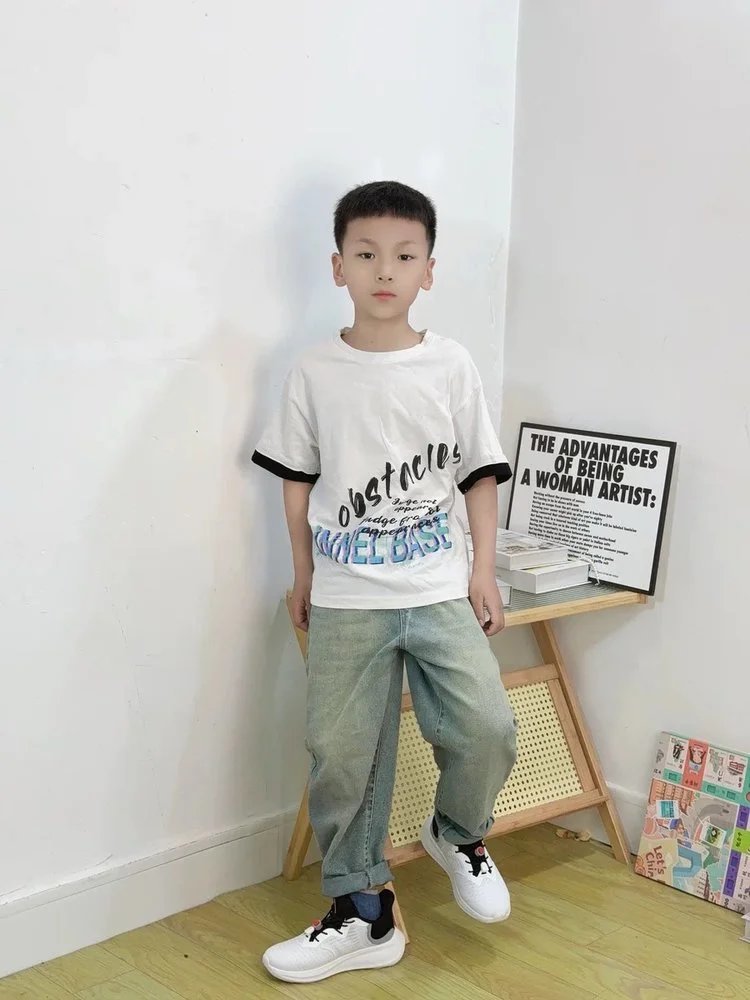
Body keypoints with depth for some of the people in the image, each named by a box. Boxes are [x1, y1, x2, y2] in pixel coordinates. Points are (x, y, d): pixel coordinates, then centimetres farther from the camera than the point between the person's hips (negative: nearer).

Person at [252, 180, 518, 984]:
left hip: (440, 590, 0)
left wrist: (483, 572, 2)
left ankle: (458, 834, 23)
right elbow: (297, 481, 6)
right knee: (342, 754, 3)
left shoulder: (451, 366, 0)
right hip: (346, 600, 0)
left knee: (486, 729, -11)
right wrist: (303, 578, 9)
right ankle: (362, 916, 21)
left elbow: (480, 475, 5)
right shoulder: (314, 373, -1)